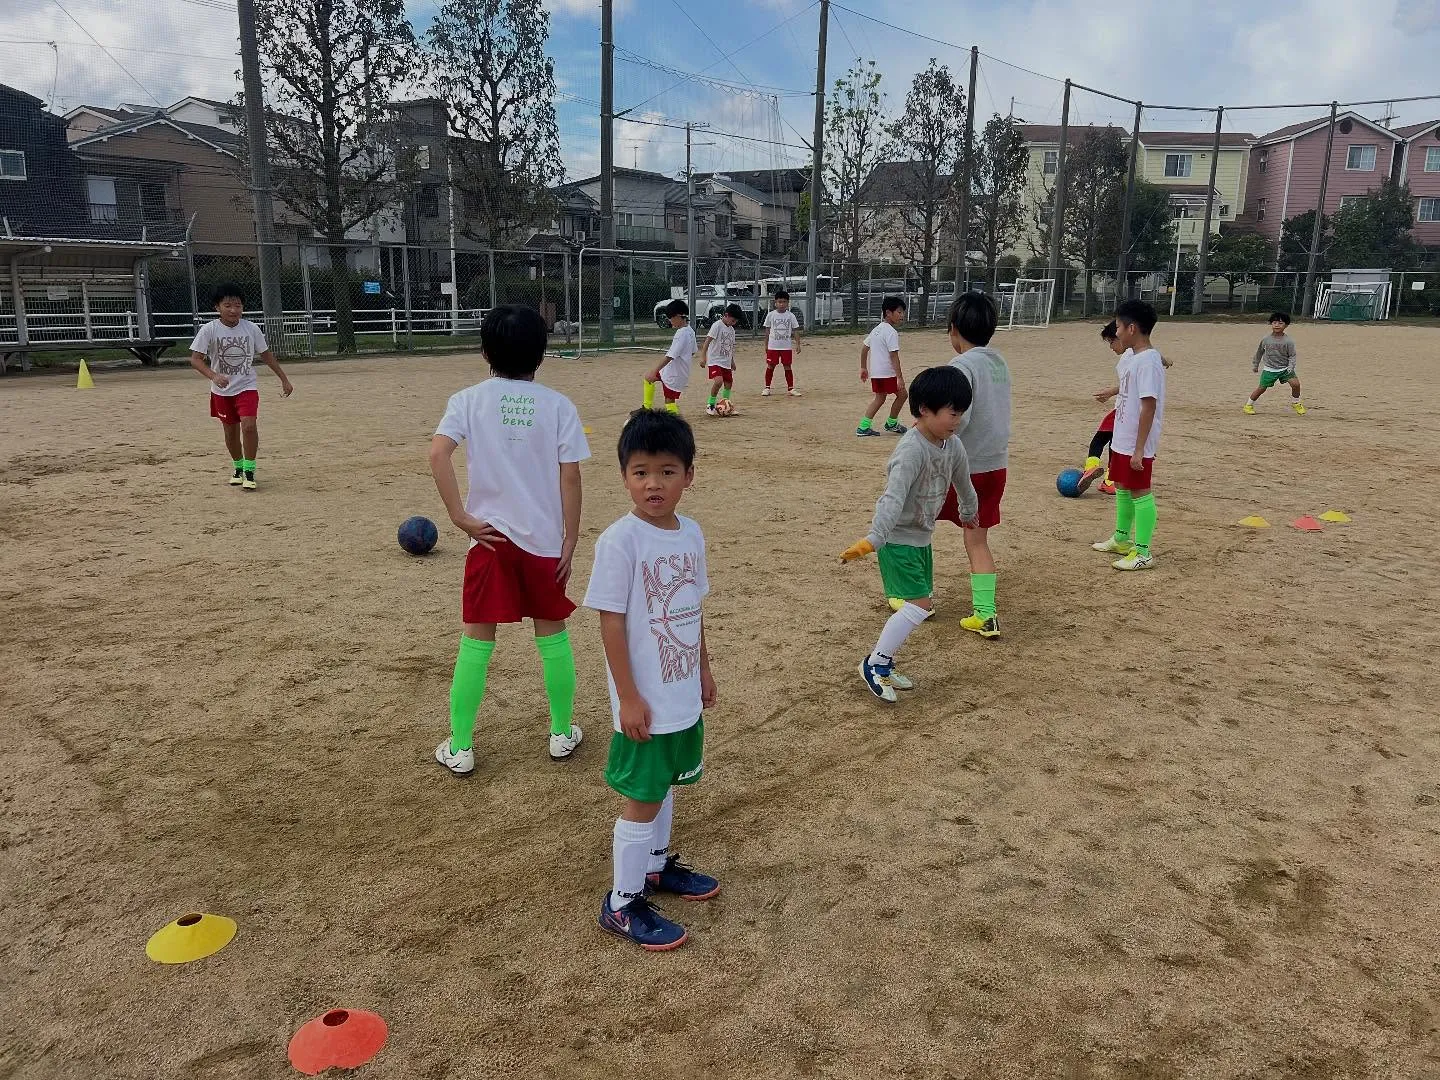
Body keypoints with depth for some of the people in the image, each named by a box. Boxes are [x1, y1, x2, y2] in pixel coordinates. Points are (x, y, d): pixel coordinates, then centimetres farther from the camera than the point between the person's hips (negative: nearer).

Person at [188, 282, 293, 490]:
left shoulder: (251, 328, -6)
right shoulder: (209, 330, -11)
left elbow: (266, 355, 6)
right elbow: (195, 358, -15)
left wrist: (284, 379, 8)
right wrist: (214, 376, -33)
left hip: (247, 387, -1)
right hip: (222, 390, 1)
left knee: (249, 425, -20)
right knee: (231, 432, 12)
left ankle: (249, 472, -8)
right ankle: (238, 468, 34)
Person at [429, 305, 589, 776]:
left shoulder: (469, 400, -2)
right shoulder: (558, 405, -2)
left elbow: (437, 455, -17)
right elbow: (570, 478, -6)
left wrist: (460, 517, -12)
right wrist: (570, 542, 0)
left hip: (490, 537, 0)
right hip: (545, 540, 0)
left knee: (476, 640, 9)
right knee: (552, 635, 15)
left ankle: (459, 747, 15)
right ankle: (562, 732, 27)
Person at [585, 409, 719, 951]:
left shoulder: (691, 532, 2)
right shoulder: (619, 541, -19)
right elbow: (611, 622, -18)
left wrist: (704, 668, 18)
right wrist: (628, 698, -18)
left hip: (684, 694, 7)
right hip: (647, 700, -7)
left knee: (665, 784, 22)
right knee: (642, 797, 4)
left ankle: (655, 865, 42)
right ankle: (622, 902, 19)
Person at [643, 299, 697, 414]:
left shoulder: (681, 334, -24)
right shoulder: (690, 331, 4)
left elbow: (670, 357, -28)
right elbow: (693, 352, 15)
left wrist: (654, 371, -27)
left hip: (674, 374, -10)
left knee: (670, 401, -4)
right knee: (649, 378, 23)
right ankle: (647, 408, 31)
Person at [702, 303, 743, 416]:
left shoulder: (731, 329, 13)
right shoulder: (717, 325, -11)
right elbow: (707, 341, -17)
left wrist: (732, 361, 29)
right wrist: (703, 356, -25)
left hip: (726, 363, 8)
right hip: (715, 361, -8)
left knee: (729, 384, 8)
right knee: (718, 381, -24)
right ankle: (710, 404, -10)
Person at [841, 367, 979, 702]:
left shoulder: (953, 445, -1)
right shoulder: (911, 451, -26)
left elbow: (962, 481, 19)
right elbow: (893, 499, -38)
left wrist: (969, 512, 36)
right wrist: (872, 540, -48)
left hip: (922, 536, 9)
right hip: (898, 538, -9)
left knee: (919, 605, 12)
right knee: (919, 605, -13)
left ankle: (883, 664, 25)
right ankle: (874, 664, 3)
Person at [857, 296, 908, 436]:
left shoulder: (877, 329, 14)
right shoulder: (891, 332, -14)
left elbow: (864, 348, 19)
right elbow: (894, 356, -20)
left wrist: (863, 368, 27)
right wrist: (900, 377, -21)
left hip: (874, 372, 9)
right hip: (887, 372, -9)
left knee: (879, 398, 18)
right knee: (901, 394, 9)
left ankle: (863, 427, 11)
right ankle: (891, 423, 22)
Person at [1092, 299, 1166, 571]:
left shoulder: (1148, 361, -22)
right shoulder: (1130, 356, 7)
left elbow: (1149, 407, -25)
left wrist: (1139, 449, -25)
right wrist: (1113, 391, 48)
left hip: (1137, 444, -10)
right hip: (1121, 438, 10)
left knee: (1139, 491, -2)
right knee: (1121, 486, 20)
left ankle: (1143, 552, 6)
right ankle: (1121, 538, 36)